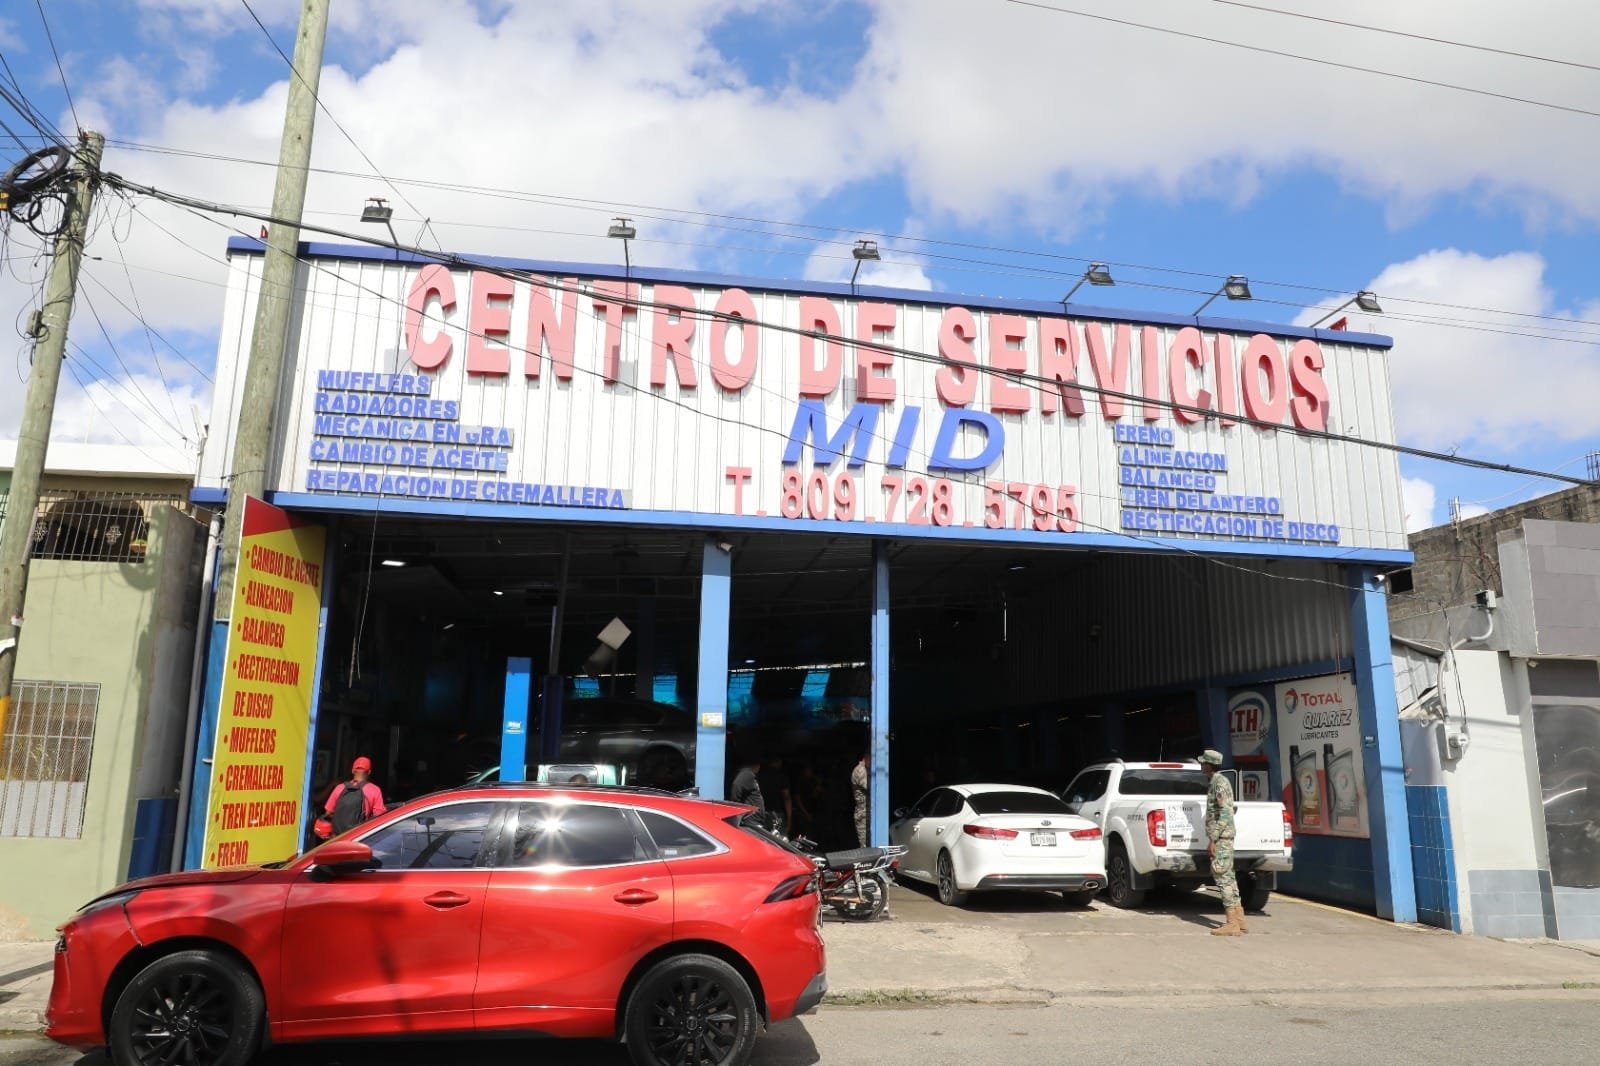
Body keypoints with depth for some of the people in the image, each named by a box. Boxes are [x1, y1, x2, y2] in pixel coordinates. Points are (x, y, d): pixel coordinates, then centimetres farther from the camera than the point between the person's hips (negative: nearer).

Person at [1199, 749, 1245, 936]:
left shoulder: (1219, 782, -15)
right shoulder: (1215, 781, 16)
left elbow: (1226, 813, -21)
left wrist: (1213, 839, -21)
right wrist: (1214, 838, 24)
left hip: (1221, 837, -10)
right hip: (1222, 837, 10)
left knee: (1222, 876, -9)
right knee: (1228, 876, 12)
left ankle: (1232, 924, -9)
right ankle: (1239, 920, 16)